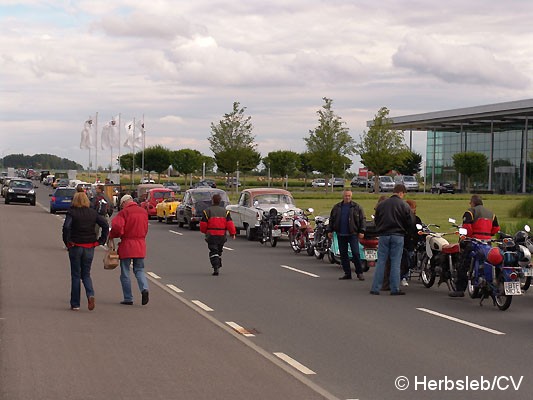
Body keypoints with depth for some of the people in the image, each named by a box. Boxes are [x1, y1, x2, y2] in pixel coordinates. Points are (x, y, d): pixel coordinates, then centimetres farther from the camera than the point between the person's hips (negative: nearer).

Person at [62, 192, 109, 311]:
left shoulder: (72, 212, -7)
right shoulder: (93, 213, 4)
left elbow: (66, 227, -22)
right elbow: (105, 225, -3)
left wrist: (67, 242, -11)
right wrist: (101, 240, 1)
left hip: (75, 246, -3)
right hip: (89, 247, 3)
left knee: (75, 275, 7)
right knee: (86, 274, 15)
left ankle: (75, 304, 10)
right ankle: (90, 294, -12)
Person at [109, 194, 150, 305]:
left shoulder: (124, 212, -9)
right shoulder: (143, 212, 9)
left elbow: (117, 227, -19)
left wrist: (111, 236, -2)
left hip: (127, 246, -5)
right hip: (140, 245, 5)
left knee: (125, 273, 6)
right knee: (139, 270, 13)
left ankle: (128, 298, 7)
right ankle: (144, 289, -13)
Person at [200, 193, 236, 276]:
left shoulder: (207, 211, -3)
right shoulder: (225, 211, 4)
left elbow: (203, 224, -2)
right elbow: (229, 223, -4)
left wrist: (204, 231, 17)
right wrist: (233, 233, 0)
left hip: (211, 235, -3)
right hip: (222, 235, 3)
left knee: (213, 251, -5)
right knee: (219, 250, 22)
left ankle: (216, 268, -20)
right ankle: (218, 265, 36)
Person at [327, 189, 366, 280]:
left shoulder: (356, 207, 2)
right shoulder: (337, 207, 11)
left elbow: (362, 219, 1)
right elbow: (331, 220, 16)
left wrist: (361, 231, -6)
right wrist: (330, 231, 11)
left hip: (353, 234, -4)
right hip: (341, 235, 4)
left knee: (355, 253, -8)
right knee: (343, 254, 6)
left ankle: (359, 273, -1)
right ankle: (347, 273, 12)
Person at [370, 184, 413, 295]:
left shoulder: (381, 204, 7)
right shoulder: (404, 205, -4)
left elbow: (376, 220, 12)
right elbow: (409, 223, -3)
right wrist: (404, 231, 15)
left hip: (383, 235, 3)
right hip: (398, 236, -3)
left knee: (381, 262, 4)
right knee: (395, 263, 1)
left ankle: (375, 288, 1)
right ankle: (395, 289, 2)